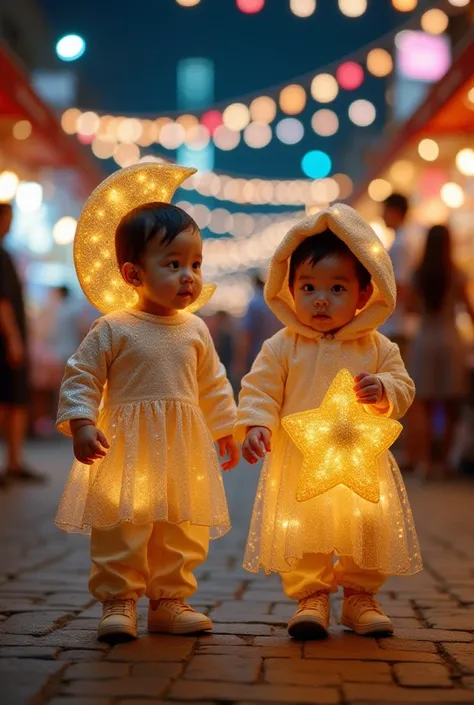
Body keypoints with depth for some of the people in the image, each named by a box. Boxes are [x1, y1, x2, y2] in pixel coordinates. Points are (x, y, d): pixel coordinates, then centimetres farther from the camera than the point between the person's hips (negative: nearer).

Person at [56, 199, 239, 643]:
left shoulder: (195, 330, 8)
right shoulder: (113, 330, -7)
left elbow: (212, 385, 18)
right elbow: (80, 377, -6)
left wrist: (225, 430, 20)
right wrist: (81, 425, -17)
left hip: (183, 452, 5)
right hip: (126, 452, -5)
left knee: (182, 535, 10)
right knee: (120, 529, -3)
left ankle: (169, 601, 23)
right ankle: (118, 603, 8)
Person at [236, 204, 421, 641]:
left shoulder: (378, 348, 3)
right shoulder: (282, 347, -1)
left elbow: (404, 390, 3)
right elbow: (260, 389, -2)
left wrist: (383, 391, -19)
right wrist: (256, 425, -19)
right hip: (297, 465, -1)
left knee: (371, 531, 5)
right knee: (300, 535, -2)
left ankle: (360, 597, 23)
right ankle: (311, 597, 14)